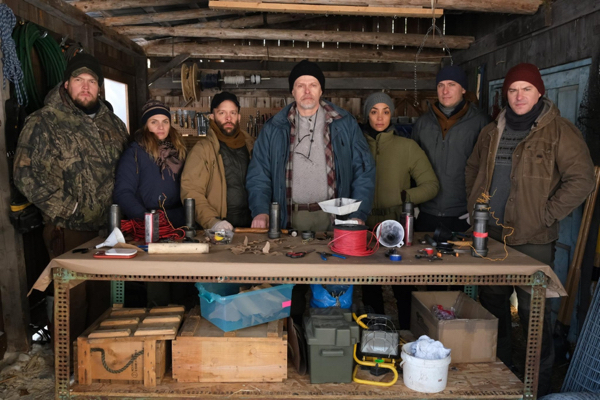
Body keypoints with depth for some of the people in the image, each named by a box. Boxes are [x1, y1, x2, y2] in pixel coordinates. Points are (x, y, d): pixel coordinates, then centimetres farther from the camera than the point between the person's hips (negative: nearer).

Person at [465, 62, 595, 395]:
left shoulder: (559, 131, -7)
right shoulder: (492, 132, 11)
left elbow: (582, 179, -12)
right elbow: (473, 170, 23)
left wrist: (547, 215, -14)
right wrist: (476, 204, 12)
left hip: (532, 240, -6)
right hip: (491, 235, 6)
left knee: (532, 309, -1)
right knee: (492, 302, 17)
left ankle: (540, 382, 17)